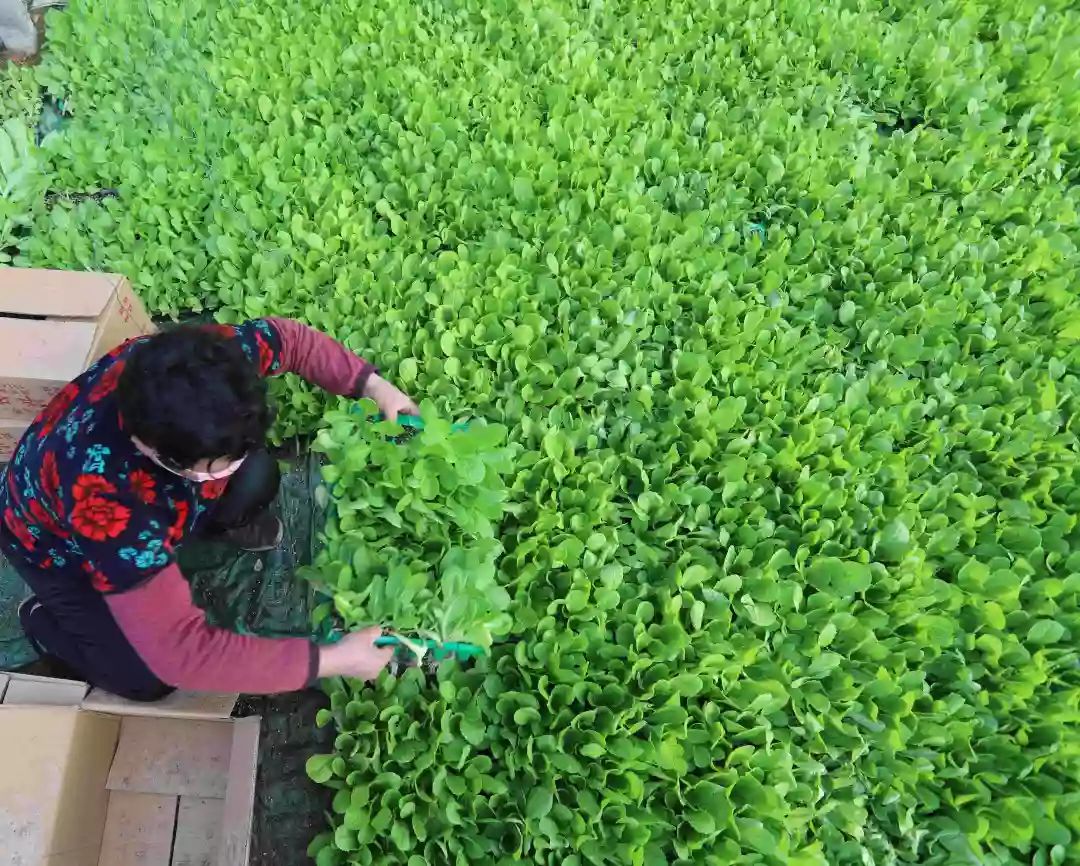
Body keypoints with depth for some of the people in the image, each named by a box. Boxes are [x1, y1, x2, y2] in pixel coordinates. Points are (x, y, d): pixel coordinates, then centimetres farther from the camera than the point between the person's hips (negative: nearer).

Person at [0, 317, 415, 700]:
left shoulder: (200, 365, -35)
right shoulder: (104, 499, -49)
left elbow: (284, 336, -13)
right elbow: (181, 647, -44)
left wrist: (373, 385, -22)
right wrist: (334, 659, -42)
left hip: (142, 480, 5)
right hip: (61, 545, -4)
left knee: (255, 479, -15)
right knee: (149, 677, -10)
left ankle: (217, 525, 20)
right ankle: (44, 618, 18)